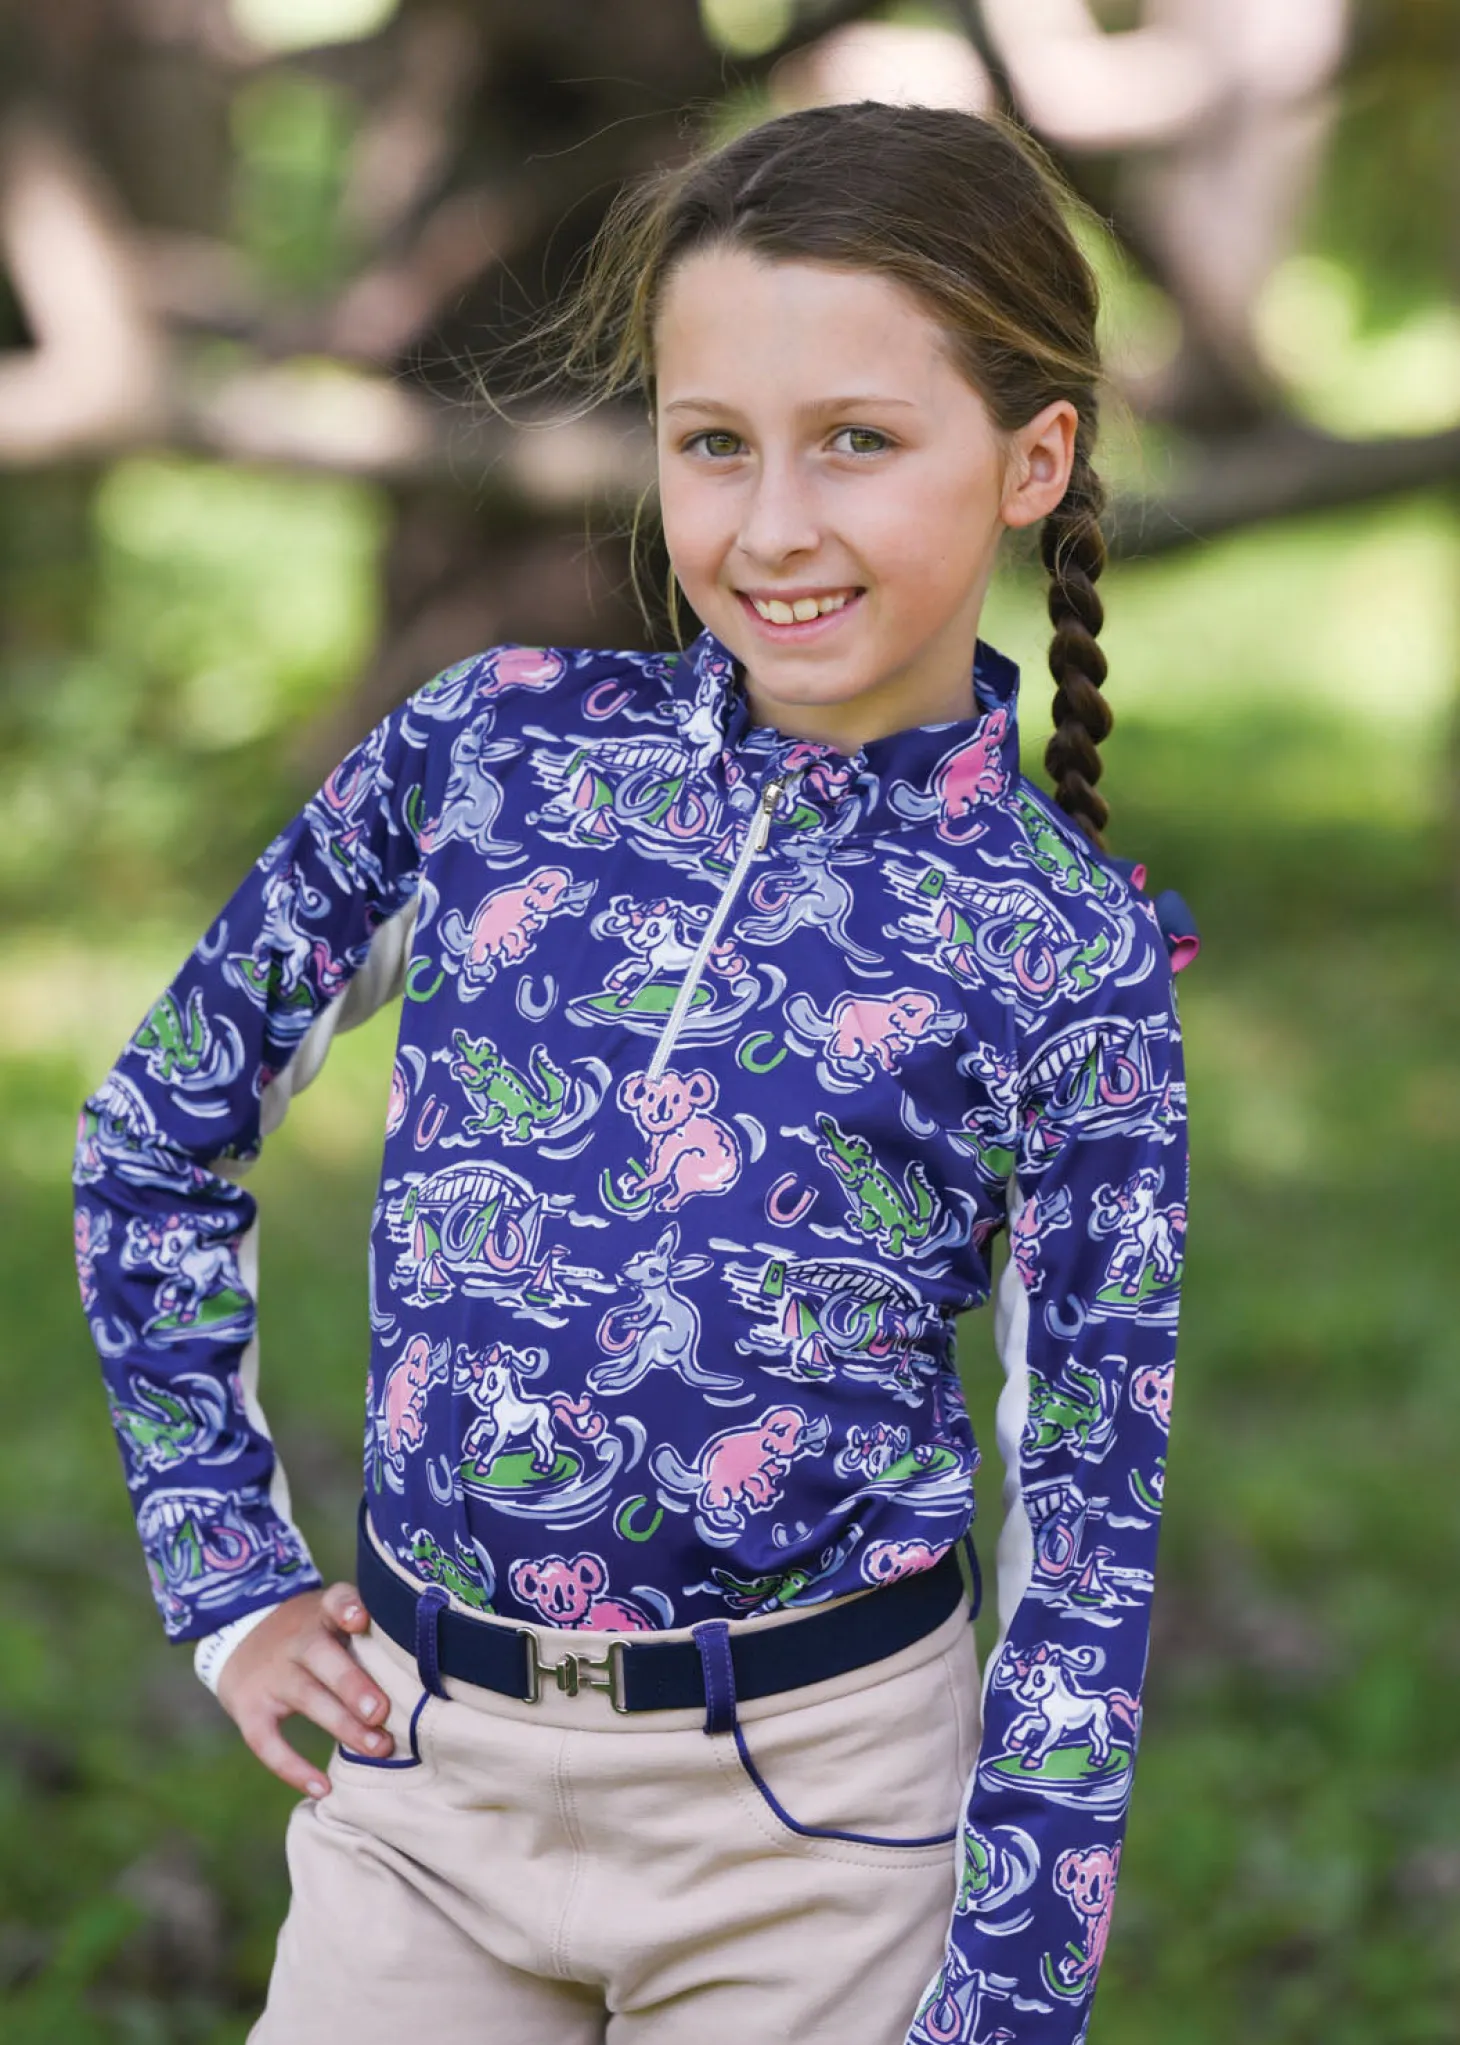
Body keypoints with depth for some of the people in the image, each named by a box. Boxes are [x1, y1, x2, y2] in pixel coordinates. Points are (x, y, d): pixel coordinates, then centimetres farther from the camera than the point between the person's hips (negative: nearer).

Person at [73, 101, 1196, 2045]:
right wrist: (225, 1572, 6)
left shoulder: (1069, 954, -7)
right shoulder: (496, 742, -2)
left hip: (817, 1806, -2)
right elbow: (155, 1131, 8)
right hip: (425, 1761, 2)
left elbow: (1086, 1514, -4)